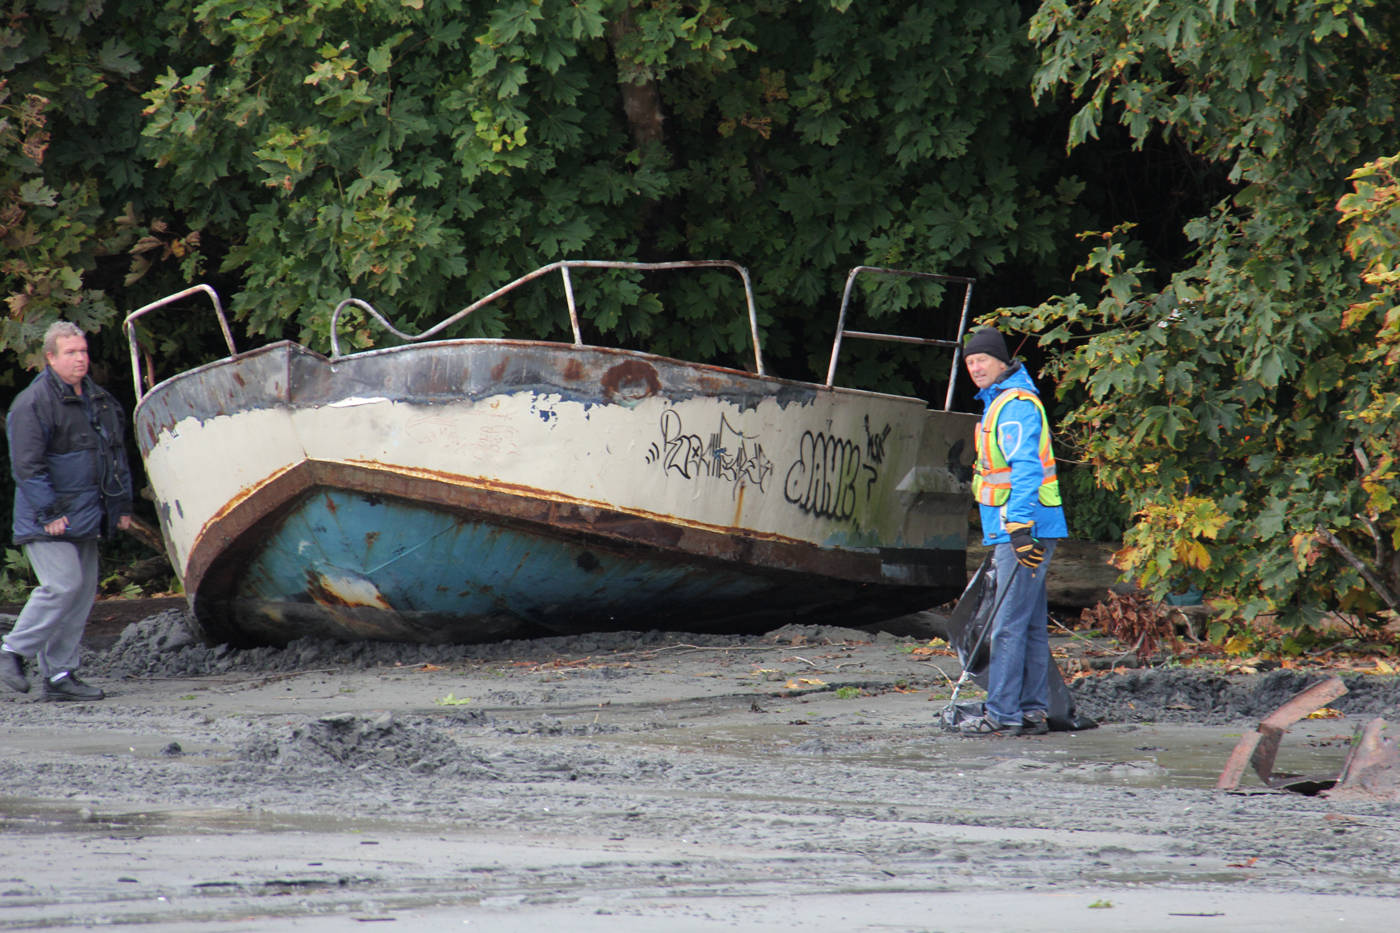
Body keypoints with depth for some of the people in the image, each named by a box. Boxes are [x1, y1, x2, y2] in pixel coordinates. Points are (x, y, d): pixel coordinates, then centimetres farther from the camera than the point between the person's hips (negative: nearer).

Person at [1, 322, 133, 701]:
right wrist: (48, 513, -18)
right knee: (62, 585, -16)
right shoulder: (33, 403, -11)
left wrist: (122, 505, 17)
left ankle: (59, 674, 9)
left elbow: (116, 455, 22)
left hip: (84, 519, 8)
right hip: (48, 522, -8)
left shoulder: (99, 399, 15)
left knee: (83, 590, 5)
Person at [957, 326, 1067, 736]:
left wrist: (1019, 526, -27)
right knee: (1030, 624, 11)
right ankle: (1032, 711, 14)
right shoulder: (998, 401, 21)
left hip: (1024, 530, -11)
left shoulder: (1015, 404, -13)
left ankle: (1002, 713, -11)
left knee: (1009, 624, -10)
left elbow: (1026, 469, -22)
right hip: (1018, 531, 11)